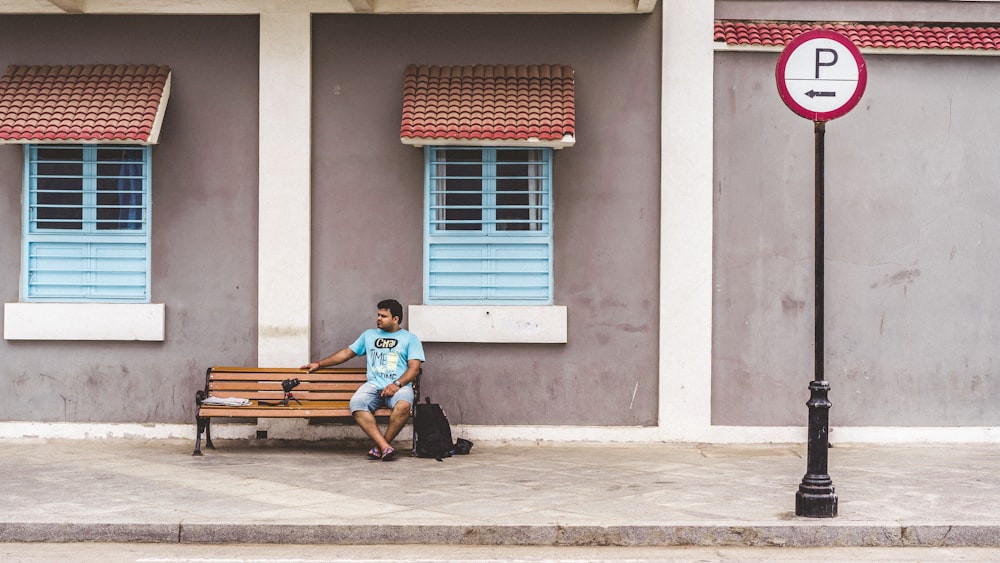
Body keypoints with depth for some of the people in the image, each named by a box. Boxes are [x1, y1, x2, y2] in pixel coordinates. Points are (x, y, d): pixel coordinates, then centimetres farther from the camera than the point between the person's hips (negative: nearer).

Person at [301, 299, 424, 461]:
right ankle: (385, 447, -37)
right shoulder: (369, 335, 26)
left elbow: (414, 367, 1)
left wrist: (397, 384, -15)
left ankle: (380, 446, -21)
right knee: (356, 403, -33)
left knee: (403, 405, -39)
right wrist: (319, 364, 28)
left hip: (400, 385, -3)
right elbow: (346, 353, 31)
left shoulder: (410, 338, 13)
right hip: (374, 385, 3)